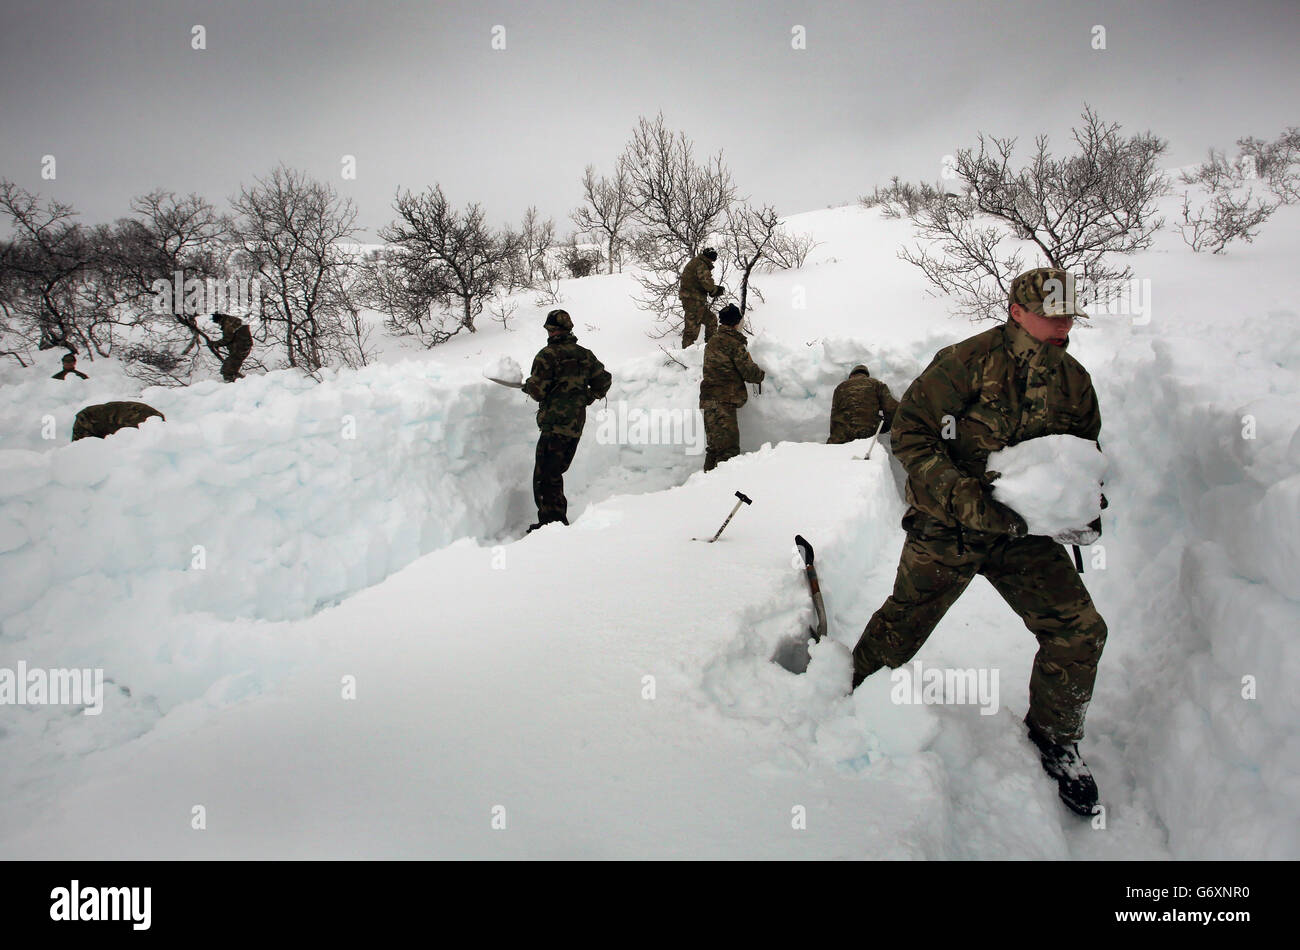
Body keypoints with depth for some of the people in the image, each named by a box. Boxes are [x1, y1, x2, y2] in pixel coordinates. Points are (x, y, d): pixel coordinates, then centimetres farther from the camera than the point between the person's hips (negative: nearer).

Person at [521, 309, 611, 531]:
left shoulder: (548, 355, -10)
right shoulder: (585, 355, 10)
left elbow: (538, 391, -13)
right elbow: (604, 381, 15)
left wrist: (527, 385, 9)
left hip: (555, 424, -8)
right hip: (577, 425, 8)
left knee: (544, 477, -3)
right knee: (555, 473, 19)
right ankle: (559, 519, 24)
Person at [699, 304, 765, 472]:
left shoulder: (712, 342, 16)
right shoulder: (734, 343, -11)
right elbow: (749, 371, -9)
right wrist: (762, 374, 11)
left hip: (709, 401, 9)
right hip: (723, 403, -9)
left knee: (714, 447, 15)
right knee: (728, 449, -10)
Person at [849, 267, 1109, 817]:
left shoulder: (1074, 381, 4)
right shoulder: (967, 362, -16)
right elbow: (910, 432, -18)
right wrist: (967, 499, -27)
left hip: (1023, 532, 4)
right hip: (947, 530, -4)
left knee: (1079, 631, -4)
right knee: (901, 627, 7)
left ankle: (1055, 741, 20)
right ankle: (852, 694, 38)